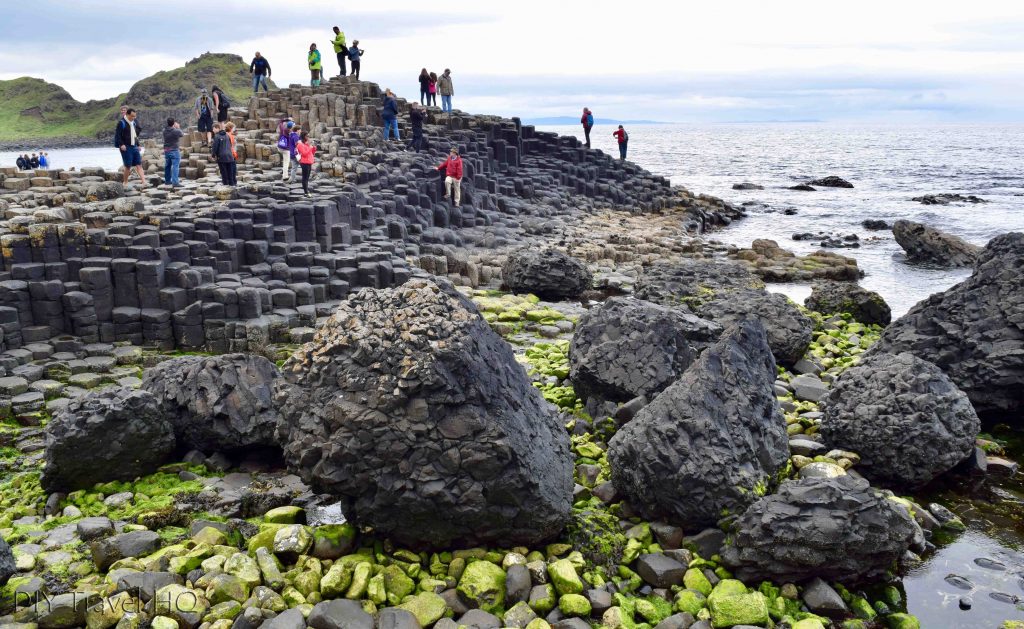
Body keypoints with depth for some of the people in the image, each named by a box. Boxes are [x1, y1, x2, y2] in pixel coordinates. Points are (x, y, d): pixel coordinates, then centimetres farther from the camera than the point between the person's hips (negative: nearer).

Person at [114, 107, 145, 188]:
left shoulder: (134, 123, 12)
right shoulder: (121, 123, -9)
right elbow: (117, 135, -12)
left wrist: (138, 145, 19)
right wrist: (121, 145, -21)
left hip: (134, 147, 6)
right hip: (126, 148, -6)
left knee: (139, 165, -3)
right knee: (128, 166, -1)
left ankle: (144, 182, -10)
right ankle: (125, 183, 14)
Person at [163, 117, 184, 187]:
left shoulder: (164, 131, 1)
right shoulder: (177, 131, -14)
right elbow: (182, 134, 5)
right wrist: (178, 128, 18)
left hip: (166, 150, 6)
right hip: (175, 150, -6)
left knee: (167, 166, 18)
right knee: (175, 166, -8)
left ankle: (167, 180, 31)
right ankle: (175, 182, -16)